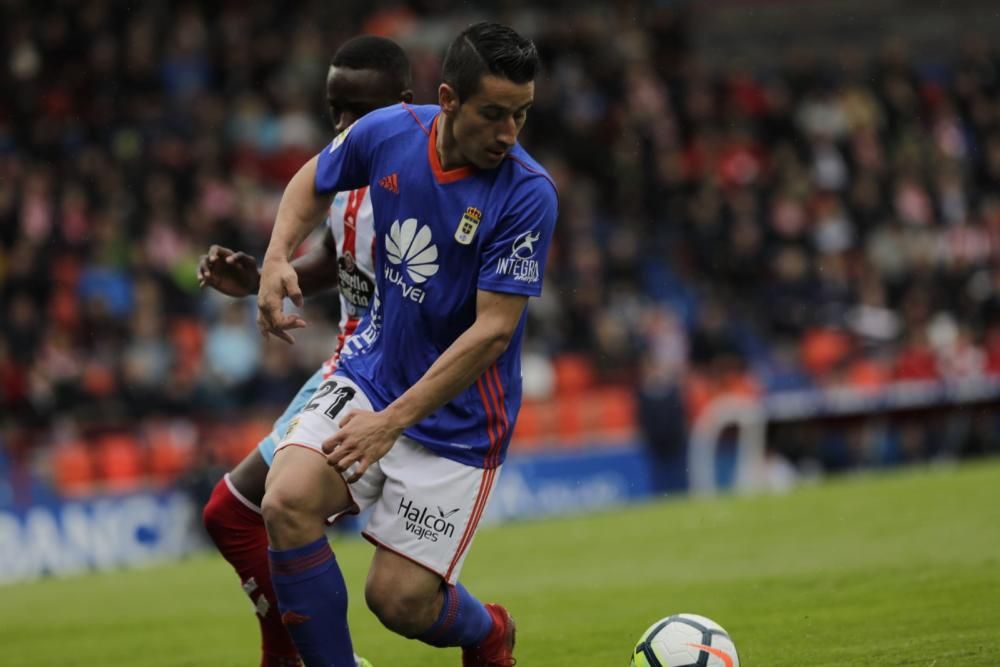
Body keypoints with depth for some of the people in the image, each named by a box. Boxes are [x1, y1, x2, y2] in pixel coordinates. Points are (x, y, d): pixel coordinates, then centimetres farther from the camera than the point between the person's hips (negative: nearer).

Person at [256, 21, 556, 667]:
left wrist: (393, 420, -27)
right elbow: (315, 180, 15)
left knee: (400, 601, -7)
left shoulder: (527, 194, -20)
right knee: (287, 502, -23)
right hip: (371, 371, 4)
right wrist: (277, 257, -3)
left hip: (458, 417, -4)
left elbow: (493, 330, -22)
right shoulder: (389, 133, -7)